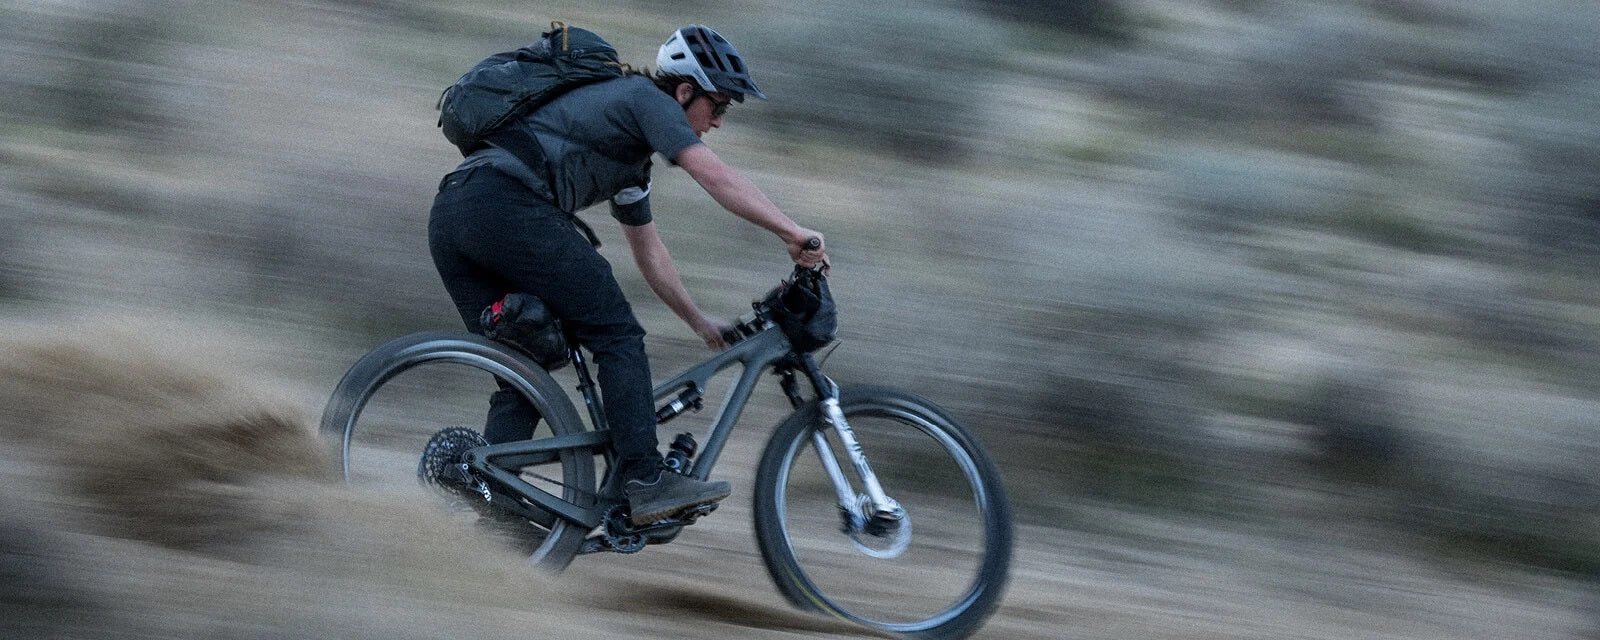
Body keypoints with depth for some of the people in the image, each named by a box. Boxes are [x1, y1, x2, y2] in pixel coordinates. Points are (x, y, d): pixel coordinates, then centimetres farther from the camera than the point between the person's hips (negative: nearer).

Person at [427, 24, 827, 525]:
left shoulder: (632, 158, 33)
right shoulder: (647, 100, 6)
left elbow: (647, 250, 42)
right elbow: (714, 176, -7)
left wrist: (700, 322, 45)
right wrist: (793, 234, -9)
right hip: (506, 203, -10)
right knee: (617, 337, -4)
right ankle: (645, 483, -9)